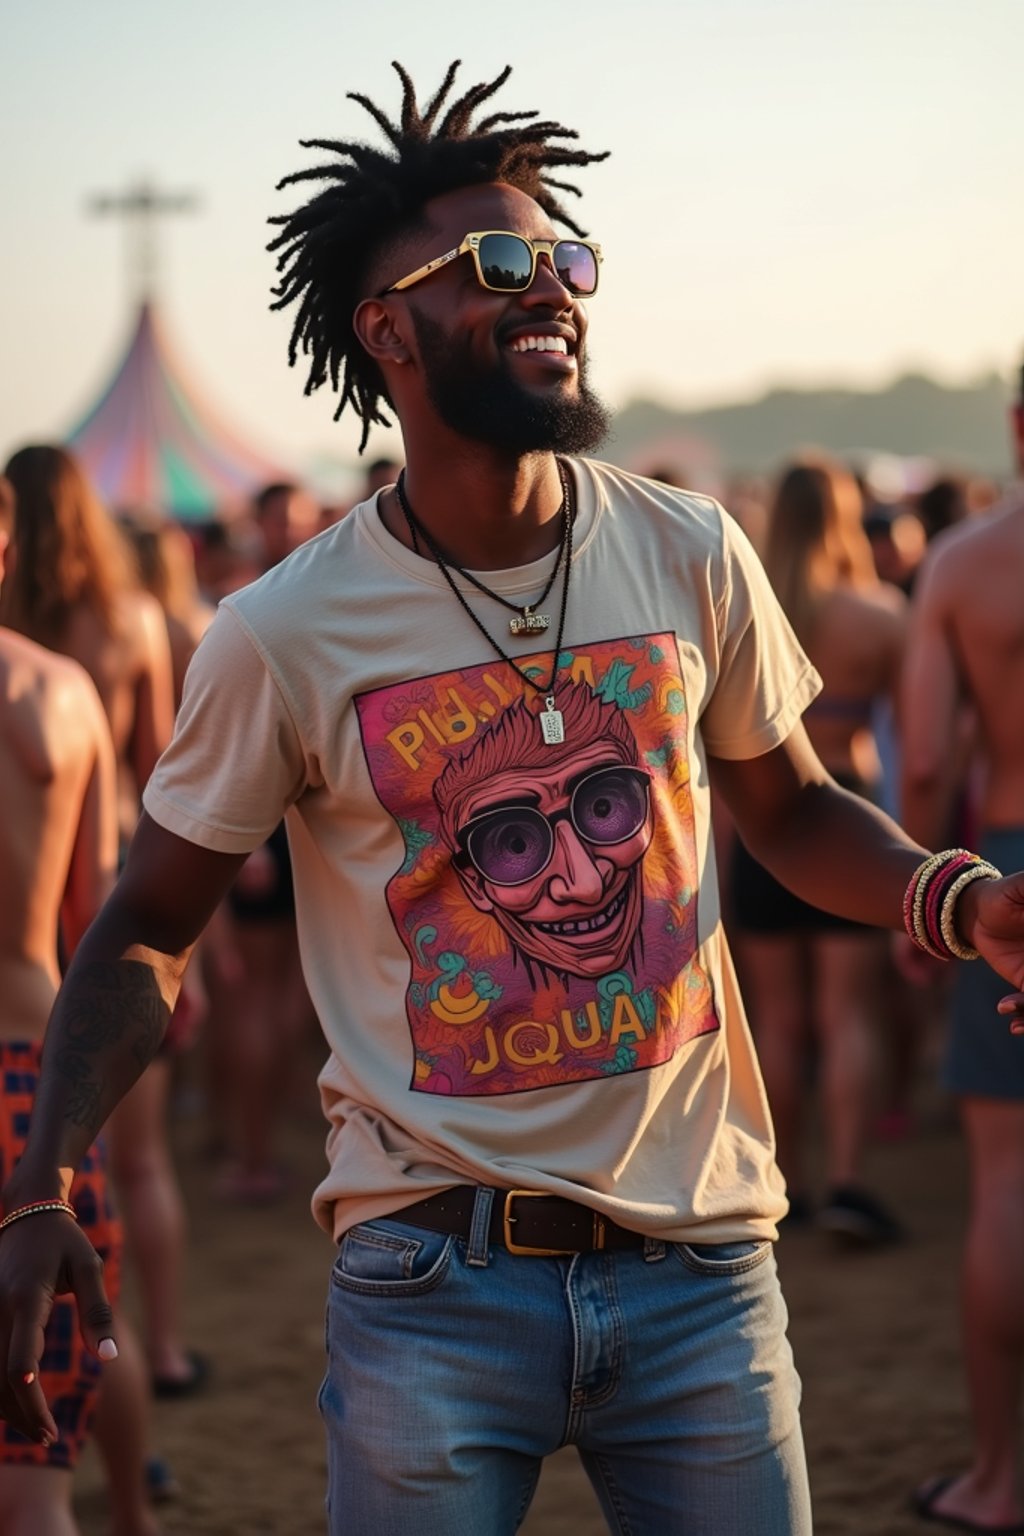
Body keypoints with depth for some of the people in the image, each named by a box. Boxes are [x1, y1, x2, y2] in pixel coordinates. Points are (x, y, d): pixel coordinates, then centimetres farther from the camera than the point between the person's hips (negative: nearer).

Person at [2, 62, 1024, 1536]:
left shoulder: (691, 557, 0)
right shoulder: (283, 636, -8)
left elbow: (791, 809, 14)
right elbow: (144, 934, 1)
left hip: (699, 1261, 3)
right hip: (435, 1287, -2)